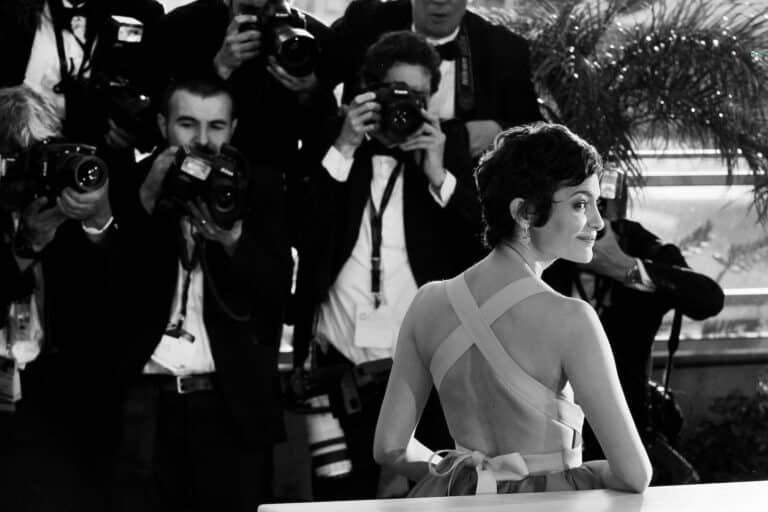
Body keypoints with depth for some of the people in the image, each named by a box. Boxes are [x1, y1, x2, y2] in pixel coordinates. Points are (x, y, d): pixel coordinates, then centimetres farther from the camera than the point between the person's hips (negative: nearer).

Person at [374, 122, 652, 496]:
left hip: (460, 500, 6)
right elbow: (635, 475, -15)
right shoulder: (570, 321, -16)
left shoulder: (428, 302, -1)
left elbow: (391, 448, 4)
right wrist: (581, 472, 4)